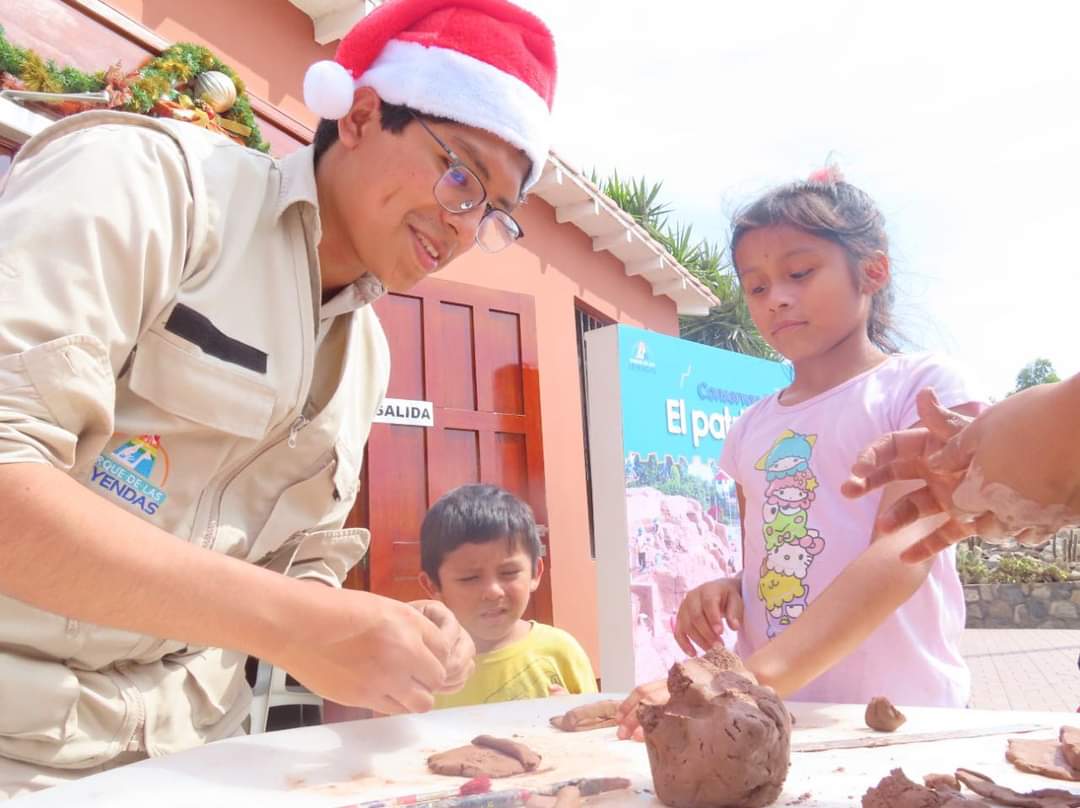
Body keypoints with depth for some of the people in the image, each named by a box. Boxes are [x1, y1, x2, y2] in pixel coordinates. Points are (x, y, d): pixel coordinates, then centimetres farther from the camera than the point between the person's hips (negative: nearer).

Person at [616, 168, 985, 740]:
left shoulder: (918, 386, -2)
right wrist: (726, 592, -5)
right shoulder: (752, 429, 12)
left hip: (896, 711, -3)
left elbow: (903, 554, -17)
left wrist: (760, 674, -28)